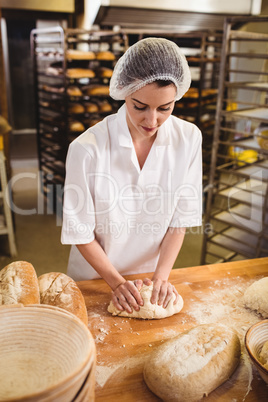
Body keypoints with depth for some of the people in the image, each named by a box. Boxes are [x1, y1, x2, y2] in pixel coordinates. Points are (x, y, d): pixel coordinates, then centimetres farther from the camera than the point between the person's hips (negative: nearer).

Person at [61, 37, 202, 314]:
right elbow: (80, 231, -15)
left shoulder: (189, 138, -15)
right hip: (94, 278, -2)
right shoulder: (86, 148, -25)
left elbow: (181, 218, -8)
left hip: (151, 273, 3)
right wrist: (115, 281, -18)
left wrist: (161, 275, -15)